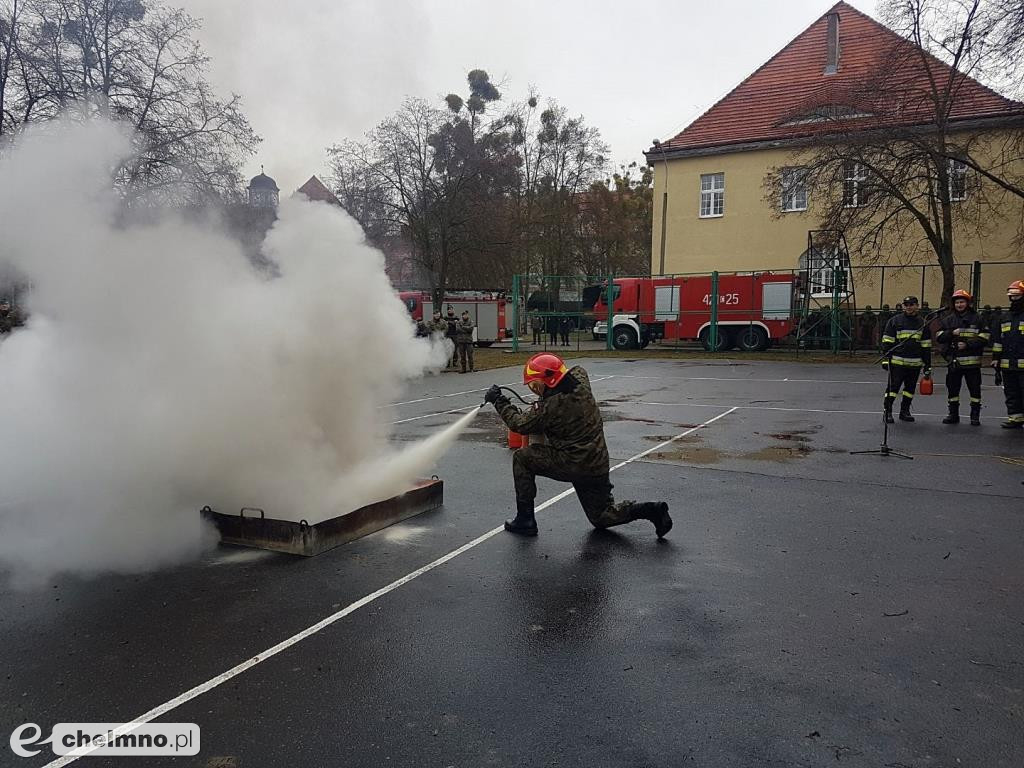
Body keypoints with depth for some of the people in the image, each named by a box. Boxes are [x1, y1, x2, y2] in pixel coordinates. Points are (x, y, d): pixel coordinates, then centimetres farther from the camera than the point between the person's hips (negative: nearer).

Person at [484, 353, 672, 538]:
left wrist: (499, 401, 2)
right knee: (601, 518, 22)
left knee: (522, 457, 3)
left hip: (574, 466, -8)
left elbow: (520, 424, -9)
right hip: (598, 466, 8)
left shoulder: (551, 406, -21)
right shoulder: (581, 382, -2)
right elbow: (578, 369, 24)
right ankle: (651, 510, 3)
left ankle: (525, 520, 6)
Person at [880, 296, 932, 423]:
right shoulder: (894, 321, 2)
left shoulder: (922, 324, 11)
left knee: (910, 388, 10)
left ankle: (904, 411, 21)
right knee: (893, 386, -6)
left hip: (915, 363, 4)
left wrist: (927, 366, 9)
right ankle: (887, 412, 1)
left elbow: (926, 346, 12)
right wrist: (886, 358, -8)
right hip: (897, 361, -3)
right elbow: (887, 342, 0)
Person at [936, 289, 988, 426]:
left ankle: (975, 416, 10)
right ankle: (953, 414, 18)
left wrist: (968, 344, -15)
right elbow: (939, 337, 4)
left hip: (972, 361, -2)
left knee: (975, 389, 1)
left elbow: (984, 338, -3)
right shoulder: (948, 319, 9)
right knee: (952, 388, 7)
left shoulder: (976, 319, 2)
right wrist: (951, 333, -13)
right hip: (953, 361, 2)